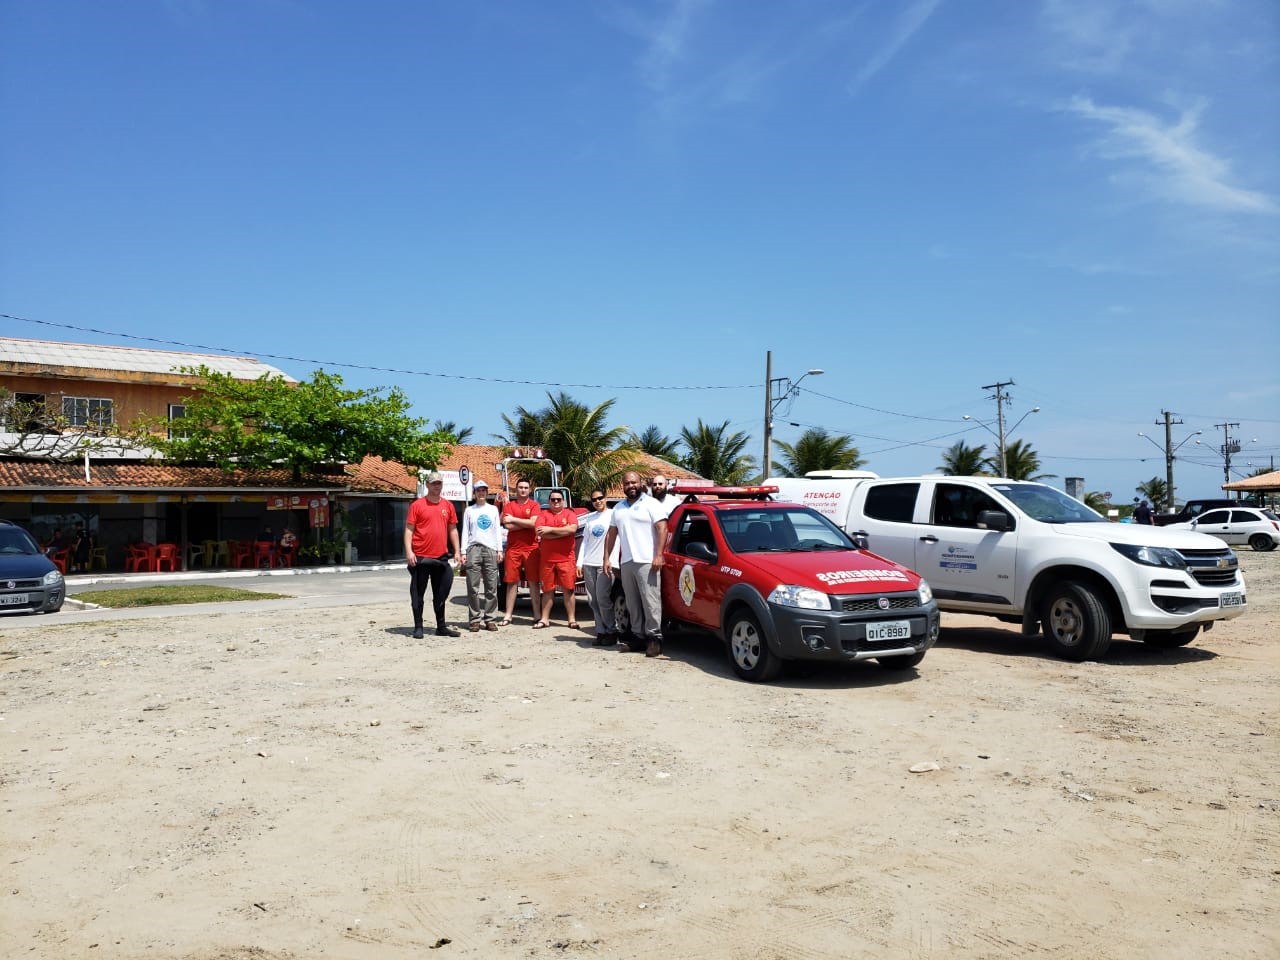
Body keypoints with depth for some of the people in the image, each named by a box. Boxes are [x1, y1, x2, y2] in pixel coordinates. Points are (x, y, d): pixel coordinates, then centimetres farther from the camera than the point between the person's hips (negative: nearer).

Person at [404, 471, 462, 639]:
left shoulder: (447, 505, 10)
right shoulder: (417, 505, -3)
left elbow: (453, 530, 15)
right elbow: (409, 529, -4)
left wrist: (457, 551, 9)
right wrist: (408, 551, -14)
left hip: (441, 557, 4)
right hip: (420, 557, -4)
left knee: (441, 594, 11)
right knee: (418, 594, 2)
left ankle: (441, 627, 20)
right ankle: (418, 627, 10)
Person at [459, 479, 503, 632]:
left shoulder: (493, 509, 16)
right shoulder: (469, 510, 11)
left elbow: (498, 531, 13)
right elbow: (465, 532, 7)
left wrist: (499, 550, 4)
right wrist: (463, 552, -1)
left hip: (491, 550, 1)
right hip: (473, 549, -1)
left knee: (491, 587, -2)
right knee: (473, 587, -5)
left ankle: (490, 619, 1)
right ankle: (475, 619, -3)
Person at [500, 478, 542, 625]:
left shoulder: (534, 505, 4)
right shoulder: (509, 505, 7)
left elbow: (533, 523, -12)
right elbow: (507, 526, -7)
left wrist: (514, 519, -7)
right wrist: (527, 523, -10)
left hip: (531, 547, -1)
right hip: (513, 548, 1)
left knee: (533, 581, 2)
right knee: (511, 581, 4)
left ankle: (537, 615, 6)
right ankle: (508, 615, 8)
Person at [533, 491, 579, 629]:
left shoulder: (570, 514, 5)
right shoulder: (543, 514, 7)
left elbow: (572, 529, -14)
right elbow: (539, 531, -9)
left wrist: (550, 529, -11)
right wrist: (563, 532, -12)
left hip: (566, 559, -1)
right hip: (546, 559, 1)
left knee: (568, 589, -1)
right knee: (548, 590, 8)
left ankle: (571, 619, 3)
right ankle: (544, 619, 15)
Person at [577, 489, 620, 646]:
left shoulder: (613, 514, 0)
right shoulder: (590, 518, 17)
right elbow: (584, 542, 18)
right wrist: (579, 562, 9)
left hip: (606, 563, -6)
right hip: (589, 564, 6)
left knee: (602, 599, -10)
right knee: (593, 601, 4)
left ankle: (611, 631, 3)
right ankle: (601, 631, 10)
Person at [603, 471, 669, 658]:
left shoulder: (651, 503, 0)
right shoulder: (618, 508, 19)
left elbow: (662, 528, -8)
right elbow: (611, 534, 22)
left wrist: (658, 555, -16)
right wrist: (606, 558, 15)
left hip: (647, 562, -6)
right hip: (626, 563, 6)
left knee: (651, 601, -9)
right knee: (632, 603, 7)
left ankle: (654, 638, -7)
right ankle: (638, 635, 13)